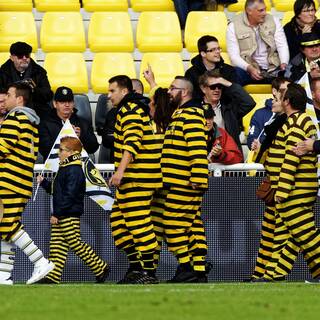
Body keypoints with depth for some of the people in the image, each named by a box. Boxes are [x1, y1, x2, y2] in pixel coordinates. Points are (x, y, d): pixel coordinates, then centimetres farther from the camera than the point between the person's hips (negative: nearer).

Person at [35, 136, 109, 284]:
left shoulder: (74, 171, -16)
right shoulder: (64, 169, 18)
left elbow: (69, 195, -22)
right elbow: (55, 190, 28)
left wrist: (57, 214, -22)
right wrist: (43, 182, 18)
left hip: (69, 216, -11)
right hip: (60, 216, 11)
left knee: (76, 243, -7)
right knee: (56, 244, 6)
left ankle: (100, 268, 1)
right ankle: (53, 276, 5)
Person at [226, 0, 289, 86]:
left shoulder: (273, 21, 9)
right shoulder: (233, 27, 0)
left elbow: (282, 46, 3)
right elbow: (234, 56, -6)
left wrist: (284, 64, -18)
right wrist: (249, 68, -25)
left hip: (273, 69, 2)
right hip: (248, 70, -2)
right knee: (237, 72, -37)